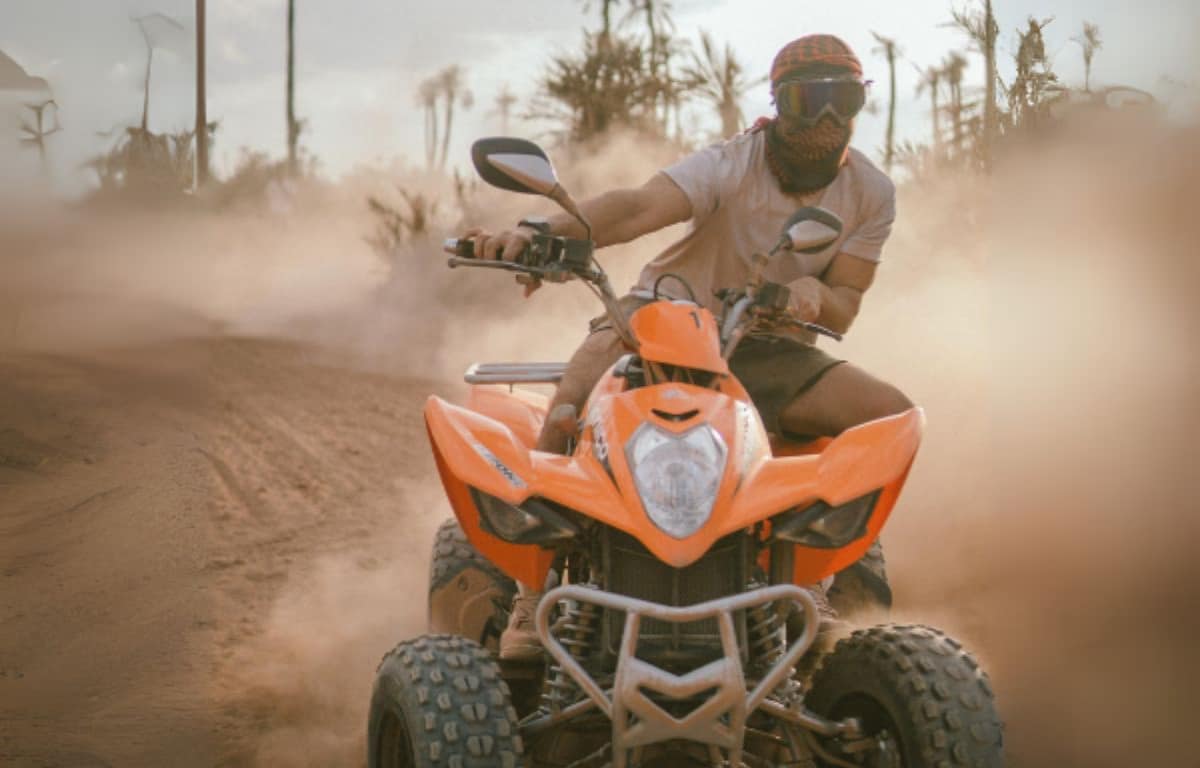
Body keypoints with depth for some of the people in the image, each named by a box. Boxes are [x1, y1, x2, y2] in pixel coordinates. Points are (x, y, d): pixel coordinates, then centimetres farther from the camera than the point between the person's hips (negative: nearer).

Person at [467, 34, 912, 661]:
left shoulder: (871, 193, -3)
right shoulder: (732, 166, -18)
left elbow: (845, 306, -3)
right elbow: (639, 206, -36)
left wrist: (816, 294, -31)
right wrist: (541, 231, -57)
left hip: (765, 349, 4)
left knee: (893, 416, -18)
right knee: (576, 397, -37)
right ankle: (532, 592, -28)